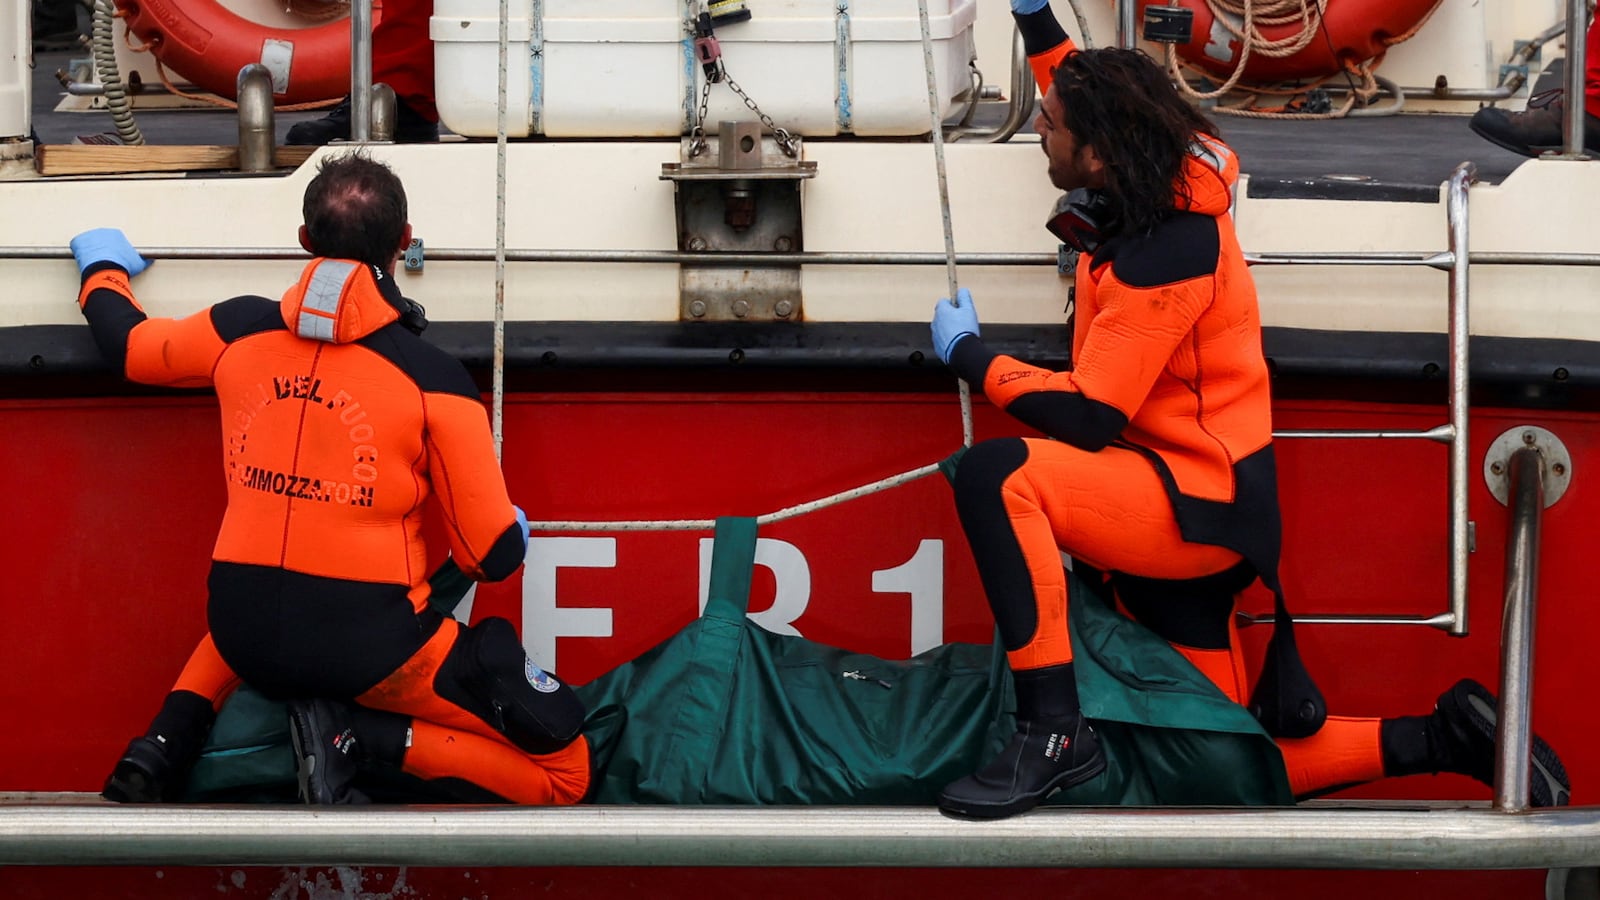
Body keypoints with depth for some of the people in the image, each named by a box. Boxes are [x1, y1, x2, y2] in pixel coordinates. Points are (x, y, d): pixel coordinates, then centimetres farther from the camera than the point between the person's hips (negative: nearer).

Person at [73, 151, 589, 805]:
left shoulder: (238, 331, 0)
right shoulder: (432, 379, -11)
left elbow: (126, 345, 22)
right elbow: (495, 555, -8)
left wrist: (104, 271, 43)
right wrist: (512, 528, 17)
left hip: (243, 639, 5)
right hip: (368, 648, -5)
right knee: (563, 769, 1)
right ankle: (360, 738, -11)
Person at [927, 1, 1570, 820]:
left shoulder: (1166, 258, -21)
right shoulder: (1170, 182, 4)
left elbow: (1086, 418, -23)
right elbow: (1087, 107, 29)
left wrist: (969, 356, -11)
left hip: (1197, 508, -10)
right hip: (1181, 515, 10)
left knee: (995, 475, -31)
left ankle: (1053, 734, -32)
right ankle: (1437, 740, 15)